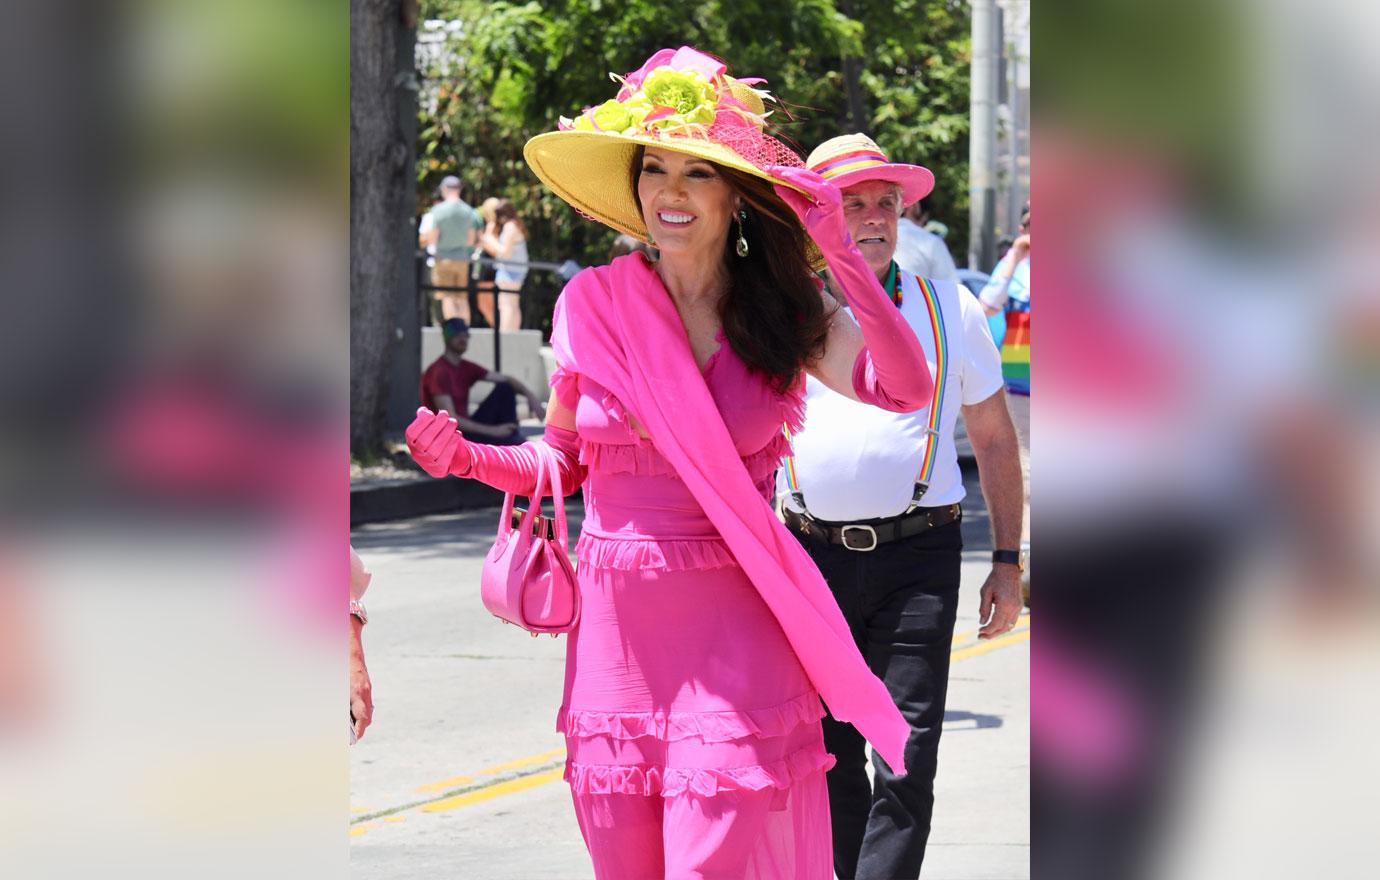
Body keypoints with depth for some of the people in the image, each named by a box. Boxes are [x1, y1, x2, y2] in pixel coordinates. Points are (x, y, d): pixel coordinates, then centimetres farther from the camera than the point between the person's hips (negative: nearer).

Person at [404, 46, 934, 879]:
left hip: (735, 634, -2)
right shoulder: (595, 303, 3)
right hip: (617, 626, 2)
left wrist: (840, 250, -22)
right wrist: (466, 457, -4)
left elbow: (903, 387, -17)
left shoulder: (780, 312, 0)